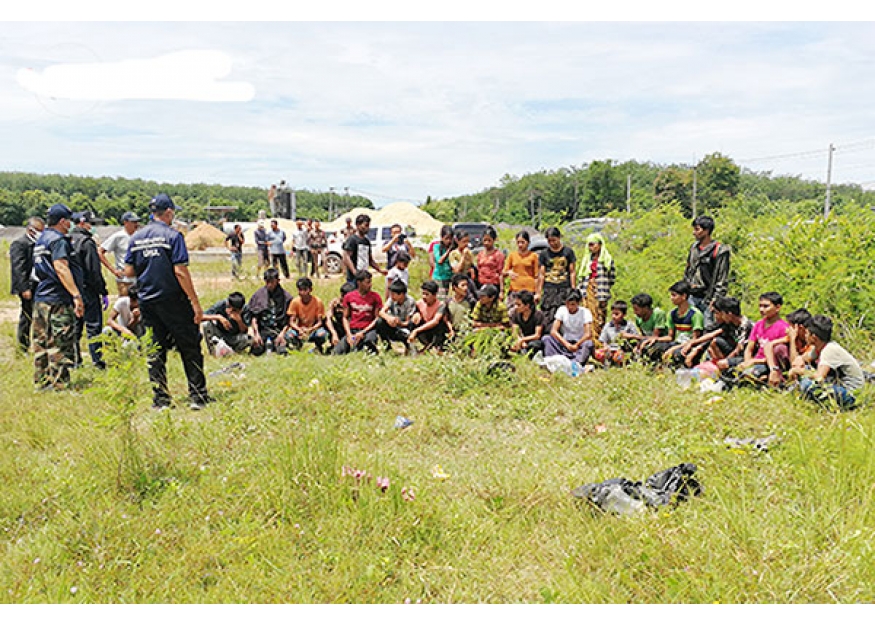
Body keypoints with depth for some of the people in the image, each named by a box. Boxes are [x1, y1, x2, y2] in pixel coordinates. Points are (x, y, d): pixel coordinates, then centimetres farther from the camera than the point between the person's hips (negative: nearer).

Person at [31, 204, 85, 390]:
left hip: (40, 298, 10)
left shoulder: (40, 240, 18)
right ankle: (59, 385, -2)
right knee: (61, 345, -4)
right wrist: (76, 295, -27)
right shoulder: (58, 240, -12)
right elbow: (61, 268, -23)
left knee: (41, 343, 14)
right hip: (58, 300, -10)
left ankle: (41, 382, 21)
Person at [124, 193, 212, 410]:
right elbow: (180, 271, -15)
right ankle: (198, 396, 5)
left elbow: (128, 271, 6)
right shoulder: (172, 235, -9)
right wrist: (195, 302, -13)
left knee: (155, 351, 11)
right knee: (190, 348, 3)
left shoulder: (136, 237, 7)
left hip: (147, 301, 5)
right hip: (173, 301, -5)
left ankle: (160, 399, 12)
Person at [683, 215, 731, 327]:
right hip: (691, 296, 6)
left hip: (708, 298, -6)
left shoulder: (719, 251, -7)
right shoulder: (694, 248, 13)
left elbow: (723, 279, -8)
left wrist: (716, 298, -13)